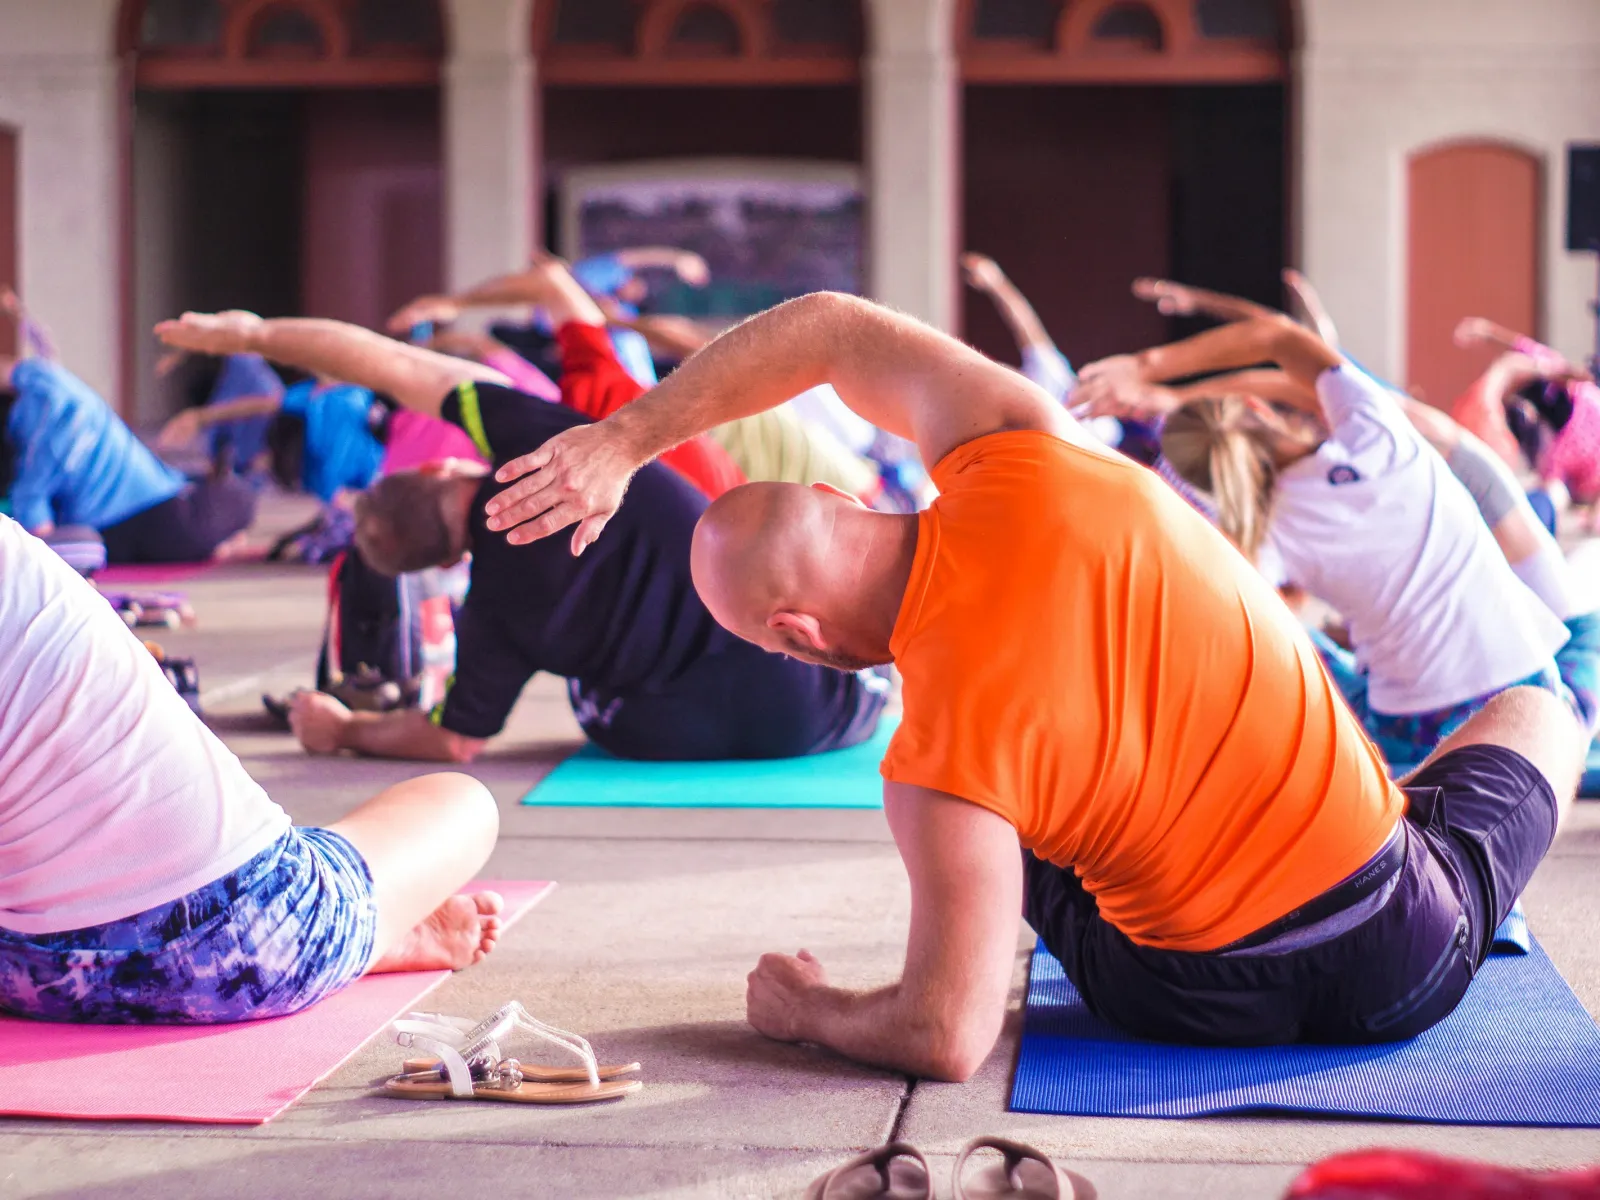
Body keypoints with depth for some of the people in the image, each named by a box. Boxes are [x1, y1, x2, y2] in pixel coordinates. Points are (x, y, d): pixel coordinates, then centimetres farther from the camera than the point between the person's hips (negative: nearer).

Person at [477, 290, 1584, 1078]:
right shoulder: (1021, 458, -17)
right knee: (1539, 713, 32)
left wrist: (803, 1009, -1)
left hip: (1196, 1005, -1)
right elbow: (831, 328, -1)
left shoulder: (942, 765, -25)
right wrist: (622, 440, 3)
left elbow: (947, 1041, -20)